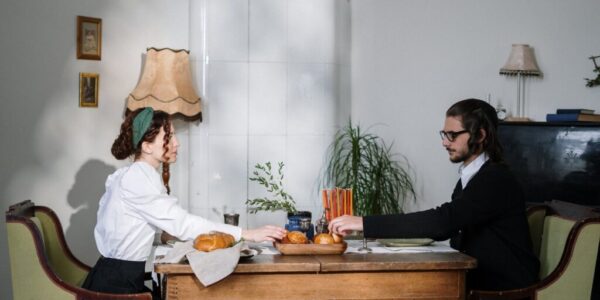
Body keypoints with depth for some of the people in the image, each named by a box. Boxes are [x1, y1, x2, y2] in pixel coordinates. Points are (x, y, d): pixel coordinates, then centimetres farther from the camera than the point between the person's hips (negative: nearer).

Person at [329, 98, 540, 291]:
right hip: (477, 280, 7)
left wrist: (364, 223, -29)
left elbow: (442, 221, -28)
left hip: (505, 290, -7)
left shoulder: (496, 180, -17)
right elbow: (447, 228, 15)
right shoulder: (469, 178, 11)